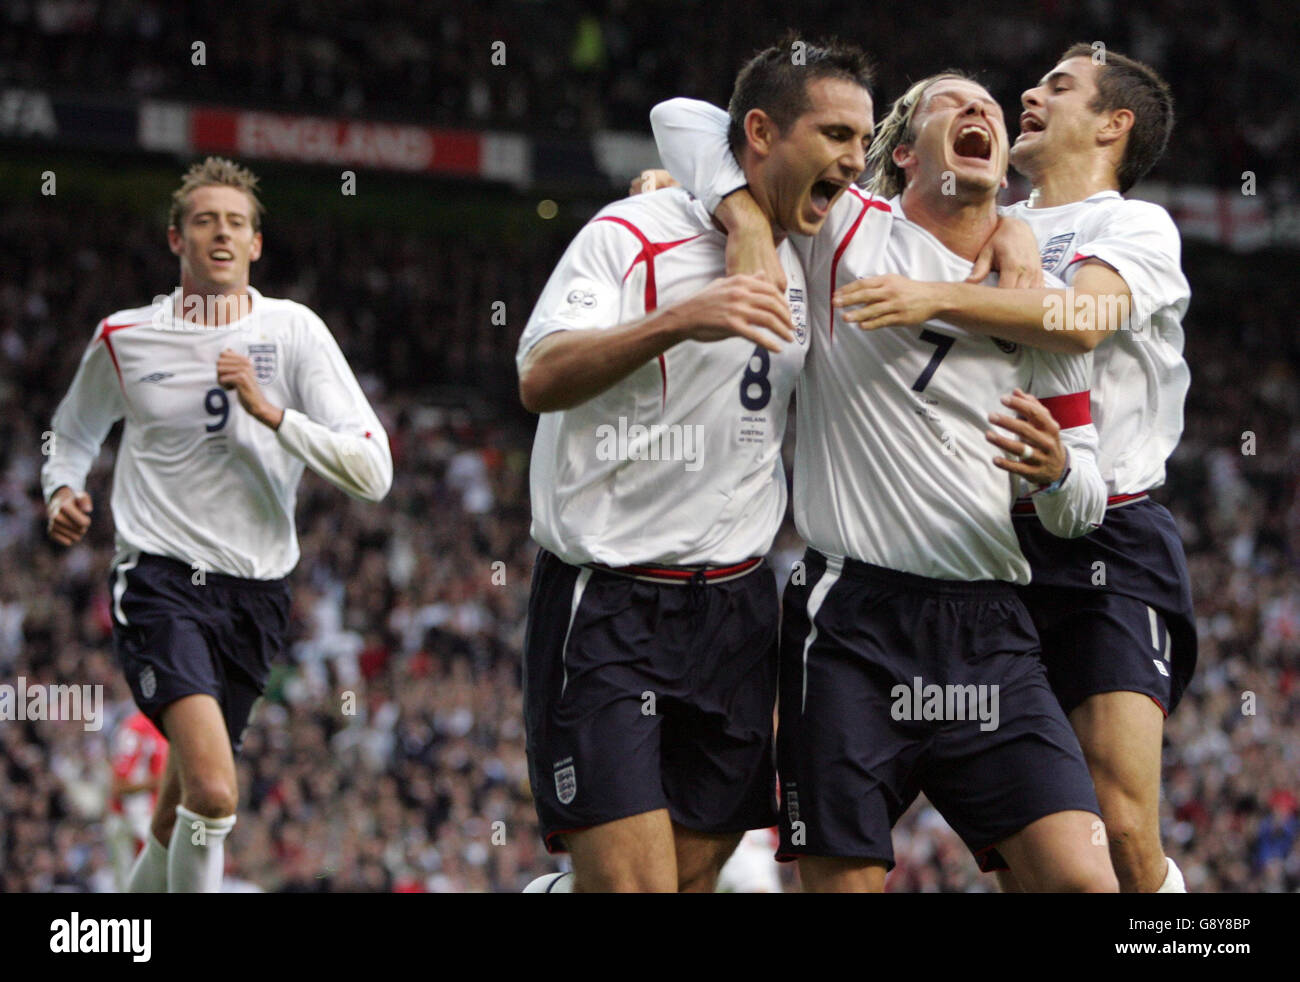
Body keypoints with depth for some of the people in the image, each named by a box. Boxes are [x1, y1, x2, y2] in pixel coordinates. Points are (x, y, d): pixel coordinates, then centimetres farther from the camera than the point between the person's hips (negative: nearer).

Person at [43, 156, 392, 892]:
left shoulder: (292, 331, 1)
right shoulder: (125, 338, 3)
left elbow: (372, 472, -7)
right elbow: (76, 433, 24)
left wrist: (270, 411, -16)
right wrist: (63, 490, 3)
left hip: (256, 590, 3)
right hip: (160, 577, -2)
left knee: (186, 809, 13)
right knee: (214, 793, -26)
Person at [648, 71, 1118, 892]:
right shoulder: (847, 228, 6)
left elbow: (1082, 508, 15)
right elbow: (685, 118, 10)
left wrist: (1057, 471, -8)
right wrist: (743, 212, -7)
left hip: (992, 638, 3)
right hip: (852, 624, -3)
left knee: (1084, 881, -13)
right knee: (846, 882, -7)